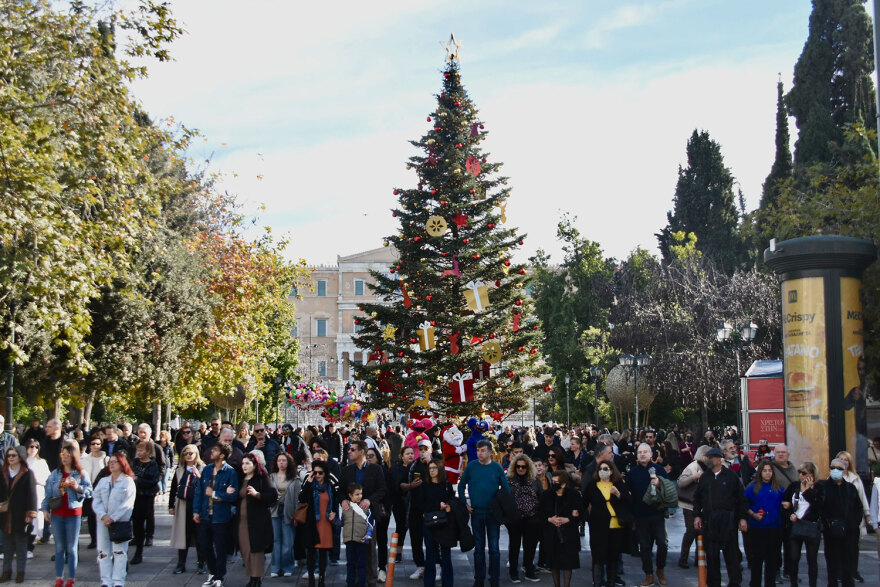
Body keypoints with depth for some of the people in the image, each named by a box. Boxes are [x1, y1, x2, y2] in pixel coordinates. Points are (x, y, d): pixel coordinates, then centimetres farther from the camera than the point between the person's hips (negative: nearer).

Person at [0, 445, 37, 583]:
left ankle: (20, 572, 12)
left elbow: (31, 493, -7)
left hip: (20, 515, -4)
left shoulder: (27, 474, -4)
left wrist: (30, 513, -13)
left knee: (21, 545, 5)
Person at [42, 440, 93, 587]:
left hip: (73, 515, -3)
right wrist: (45, 509, 1)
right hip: (57, 514, 3)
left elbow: (89, 492, -4)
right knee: (59, 548, 8)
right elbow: (48, 493, 8)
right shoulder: (55, 474, 7)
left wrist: (78, 488, -21)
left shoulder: (80, 474, -1)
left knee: (72, 548, 3)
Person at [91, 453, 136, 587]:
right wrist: (103, 515, -11)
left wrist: (113, 518, -14)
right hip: (103, 521, 4)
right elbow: (96, 500, 5)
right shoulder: (103, 481, 14)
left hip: (120, 521, -4)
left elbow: (127, 504, -7)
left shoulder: (128, 481, 1)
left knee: (120, 552, -4)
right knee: (103, 552, 2)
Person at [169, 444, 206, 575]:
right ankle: (181, 564, 16)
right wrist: (171, 506, 11)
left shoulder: (202, 469, -3)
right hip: (182, 505, 4)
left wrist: (199, 476, -24)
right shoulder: (179, 470, 11)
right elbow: (173, 489, 14)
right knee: (182, 534, 8)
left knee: (199, 535, 2)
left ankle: (201, 564, 12)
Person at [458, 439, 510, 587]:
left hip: (493, 513, -1)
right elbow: (461, 485, 8)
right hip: (476, 512, 1)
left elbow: (506, 488, 1)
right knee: (479, 547, 10)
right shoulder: (471, 466, -2)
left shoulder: (497, 467, -4)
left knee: (494, 548, 2)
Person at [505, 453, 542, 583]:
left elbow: (542, 498, 5)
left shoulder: (535, 480, 5)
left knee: (530, 546, 9)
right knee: (514, 546, 9)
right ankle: (513, 572, 19)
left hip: (532, 519, 2)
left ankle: (529, 572, 22)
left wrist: (541, 517, -2)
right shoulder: (509, 480, 0)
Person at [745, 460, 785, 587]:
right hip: (757, 528, -2)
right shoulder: (753, 487, 1)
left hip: (775, 528, 2)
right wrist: (753, 514, -13)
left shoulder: (778, 488, 8)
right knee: (757, 557, 3)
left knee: (772, 558, 7)